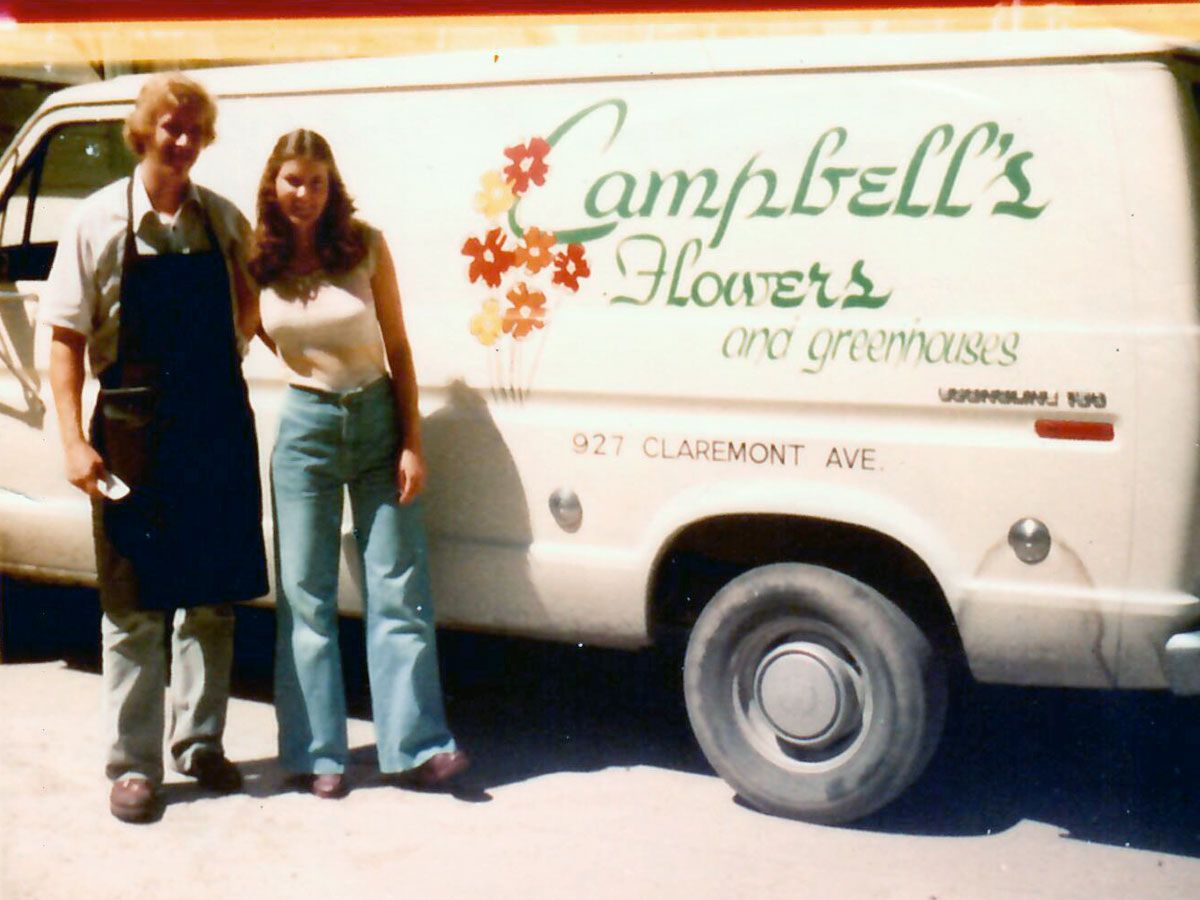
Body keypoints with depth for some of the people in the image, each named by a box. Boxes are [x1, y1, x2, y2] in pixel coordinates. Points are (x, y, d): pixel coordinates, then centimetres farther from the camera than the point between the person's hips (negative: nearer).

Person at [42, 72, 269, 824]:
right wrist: (74, 442, -10)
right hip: (134, 431, -3)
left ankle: (201, 744, 25)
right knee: (133, 604, 4)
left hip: (220, 424, 3)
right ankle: (133, 764, 14)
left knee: (212, 595, 10)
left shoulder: (222, 219, 6)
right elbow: (66, 339, -3)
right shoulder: (99, 223, -3)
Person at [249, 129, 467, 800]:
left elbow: (398, 350, -1)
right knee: (306, 596, 4)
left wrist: (413, 443, -5)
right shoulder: (258, 261, 0)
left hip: (378, 420, -1)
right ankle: (319, 753, 12)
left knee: (399, 590, 0)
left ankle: (418, 746, 5)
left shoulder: (366, 246, -4)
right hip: (305, 426, 1)